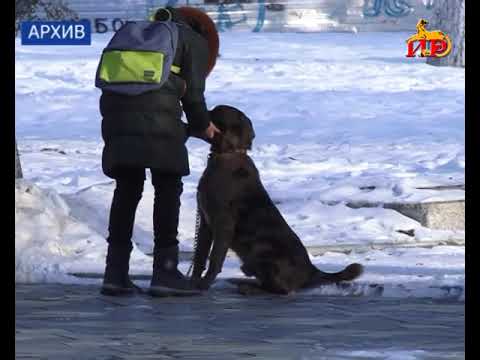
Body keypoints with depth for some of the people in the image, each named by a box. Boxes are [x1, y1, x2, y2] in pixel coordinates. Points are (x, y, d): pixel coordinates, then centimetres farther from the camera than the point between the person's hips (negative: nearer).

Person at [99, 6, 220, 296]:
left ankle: (116, 273, 11)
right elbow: (193, 93, 7)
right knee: (168, 190, 5)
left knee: (126, 191, 13)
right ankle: (165, 271, 0)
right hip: (158, 123, -5)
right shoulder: (194, 41, 17)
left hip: (116, 115, 5)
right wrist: (202, 125, 26)